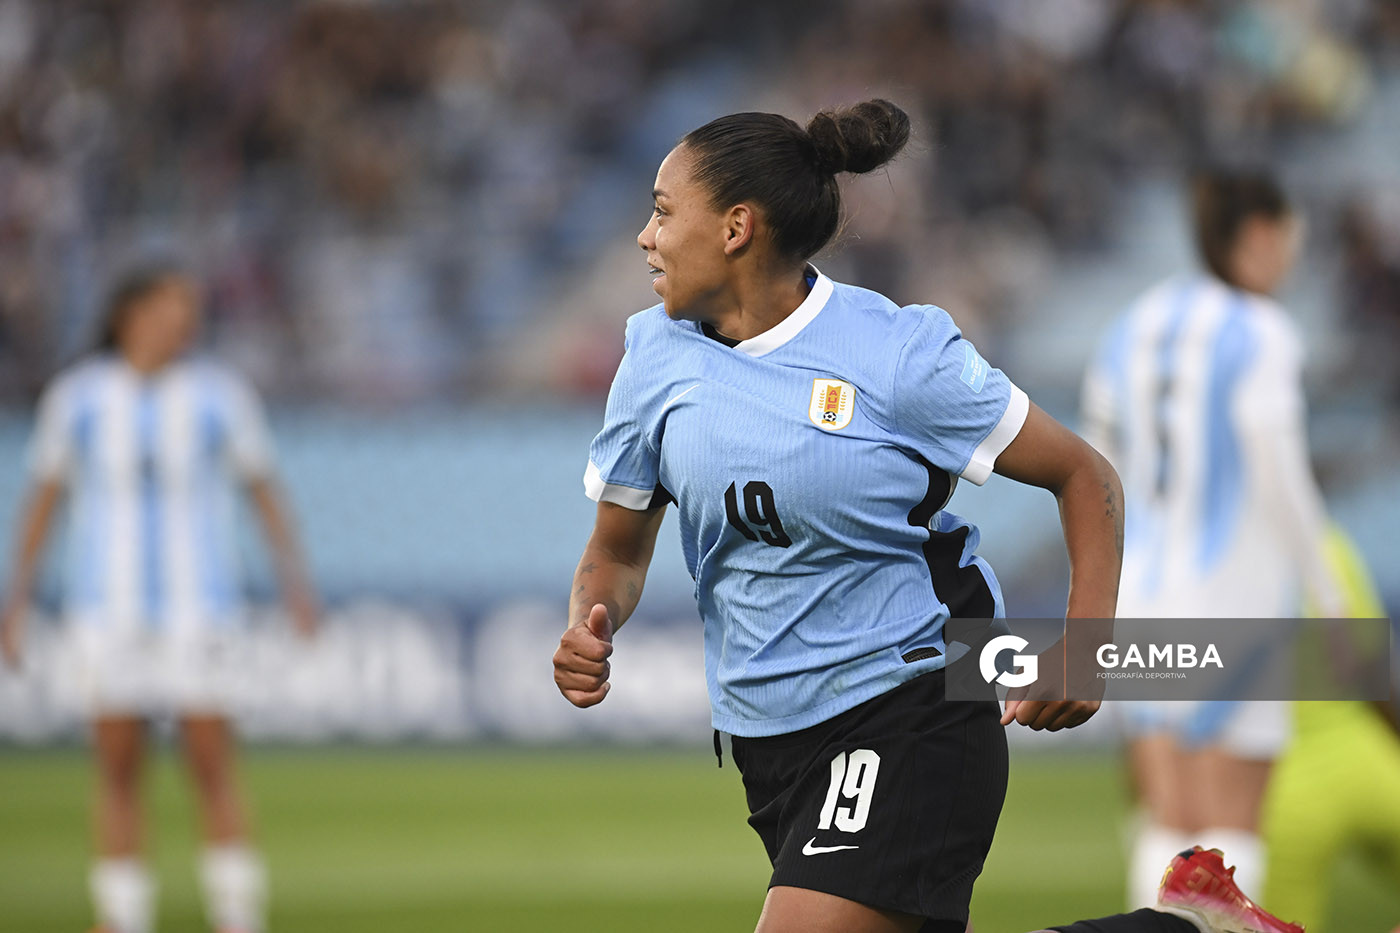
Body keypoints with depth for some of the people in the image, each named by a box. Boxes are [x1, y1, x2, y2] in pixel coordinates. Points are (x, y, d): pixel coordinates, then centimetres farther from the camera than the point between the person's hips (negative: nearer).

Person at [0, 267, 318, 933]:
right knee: (117, 769, -1)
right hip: (107, 604, 1)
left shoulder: (219, 393, 0)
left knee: (212, 765, -5)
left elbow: (264, 490, 5)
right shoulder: (76, 395, 2)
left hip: (196, 602, -1)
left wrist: (294, 578, -5)